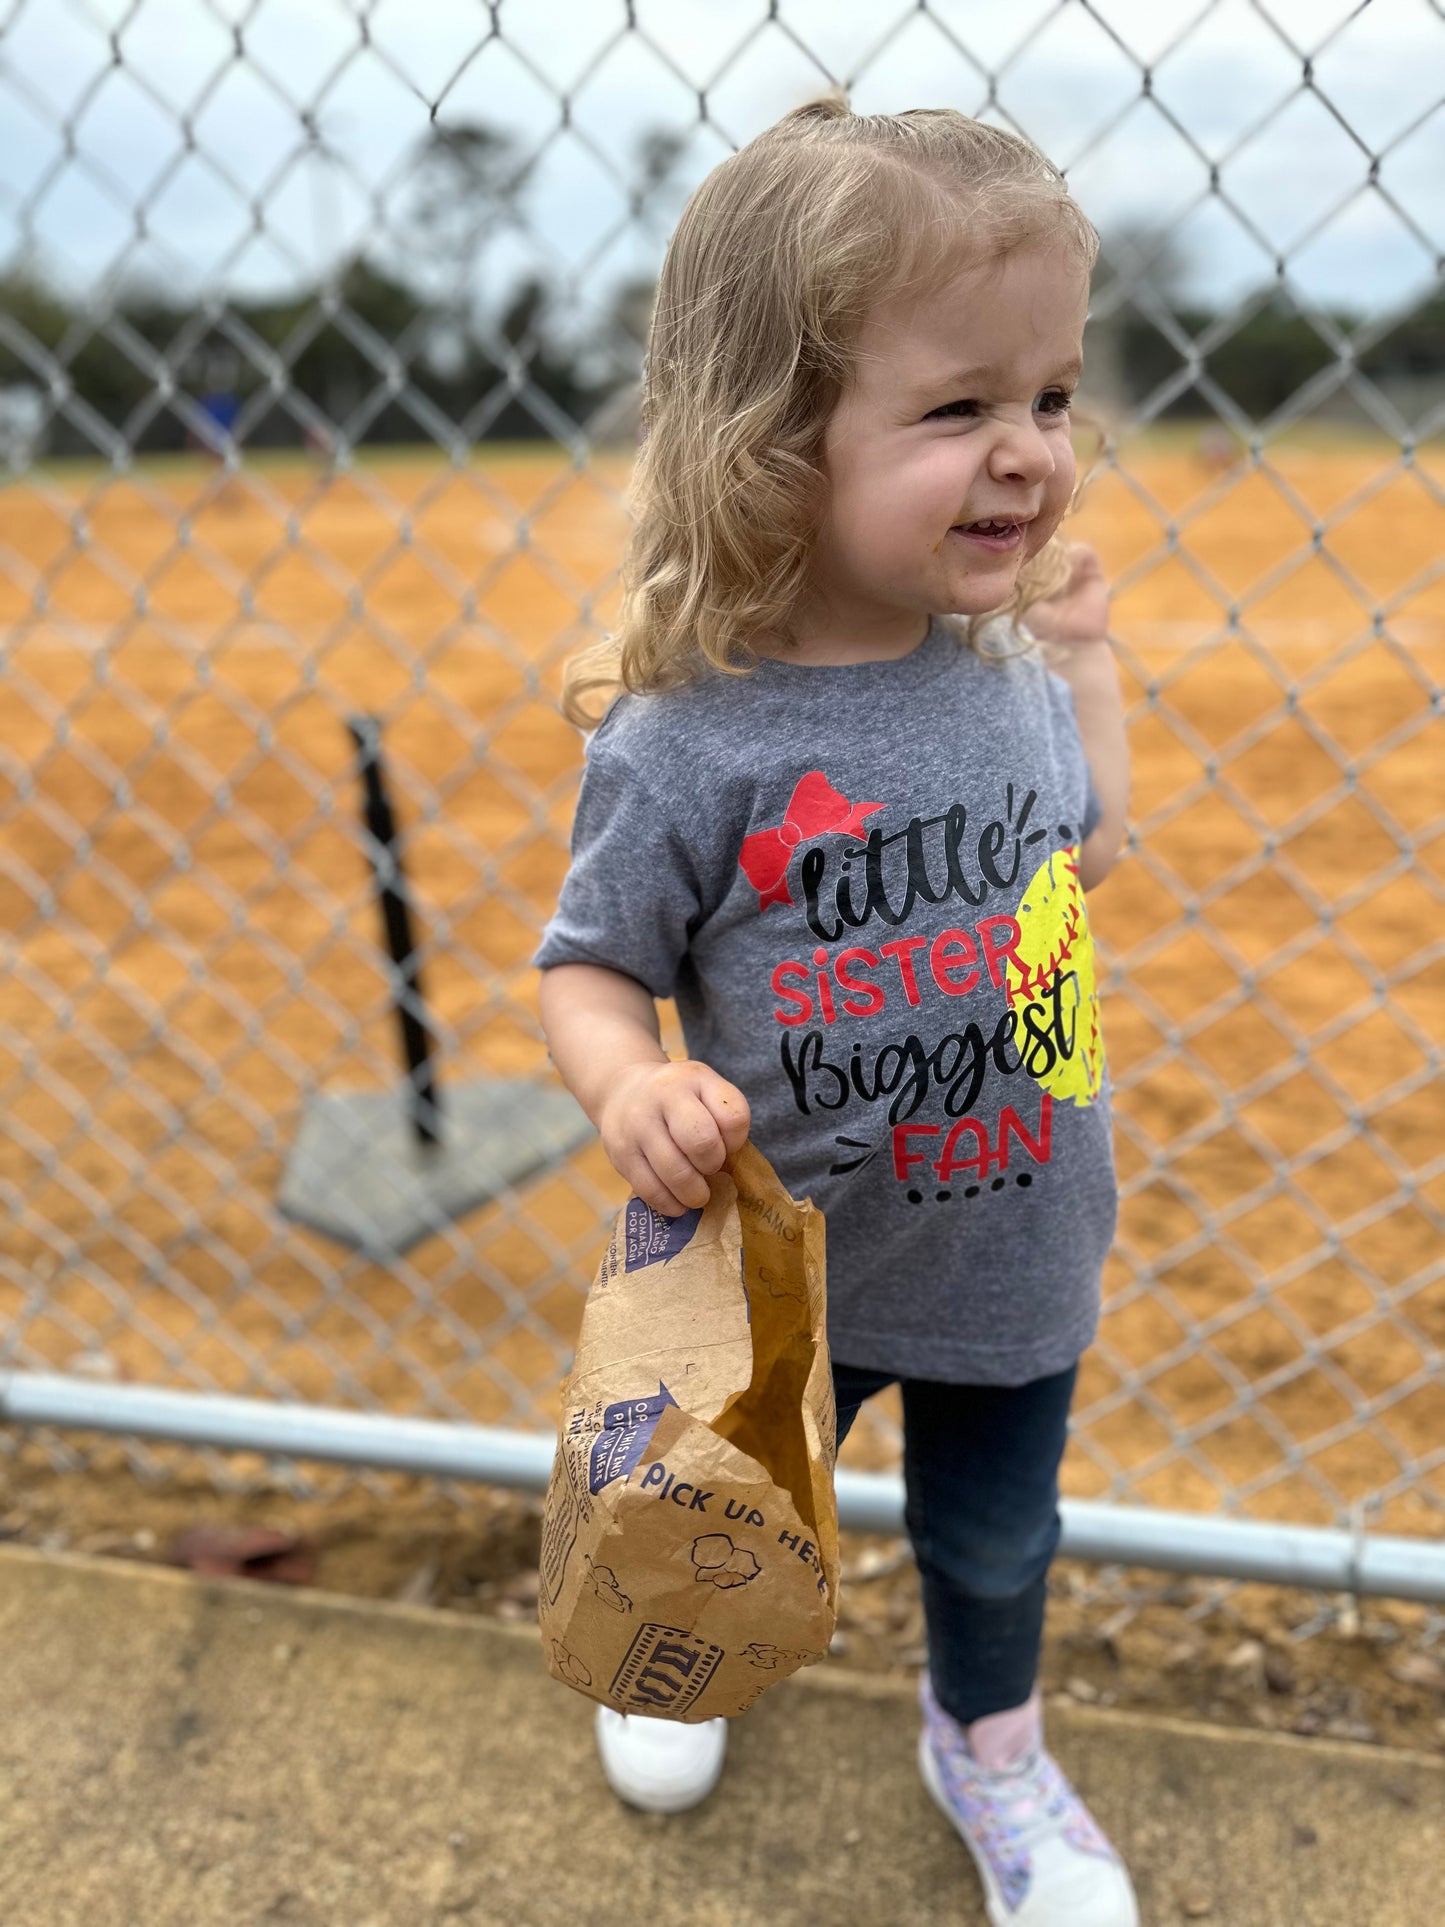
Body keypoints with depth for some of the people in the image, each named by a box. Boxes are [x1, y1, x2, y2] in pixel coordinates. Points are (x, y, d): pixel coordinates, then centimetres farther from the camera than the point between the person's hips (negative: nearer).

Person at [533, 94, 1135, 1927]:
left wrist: (1086, 658, 4)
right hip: (790, 1262, -3)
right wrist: (628, 1085, -34)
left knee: (994, 1534, 27)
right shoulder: (686, 743, -27)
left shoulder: (1003, 666, -10)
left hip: (1018, 1249, 4)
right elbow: (591, 962, -15)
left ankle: (986, 1745, 60)